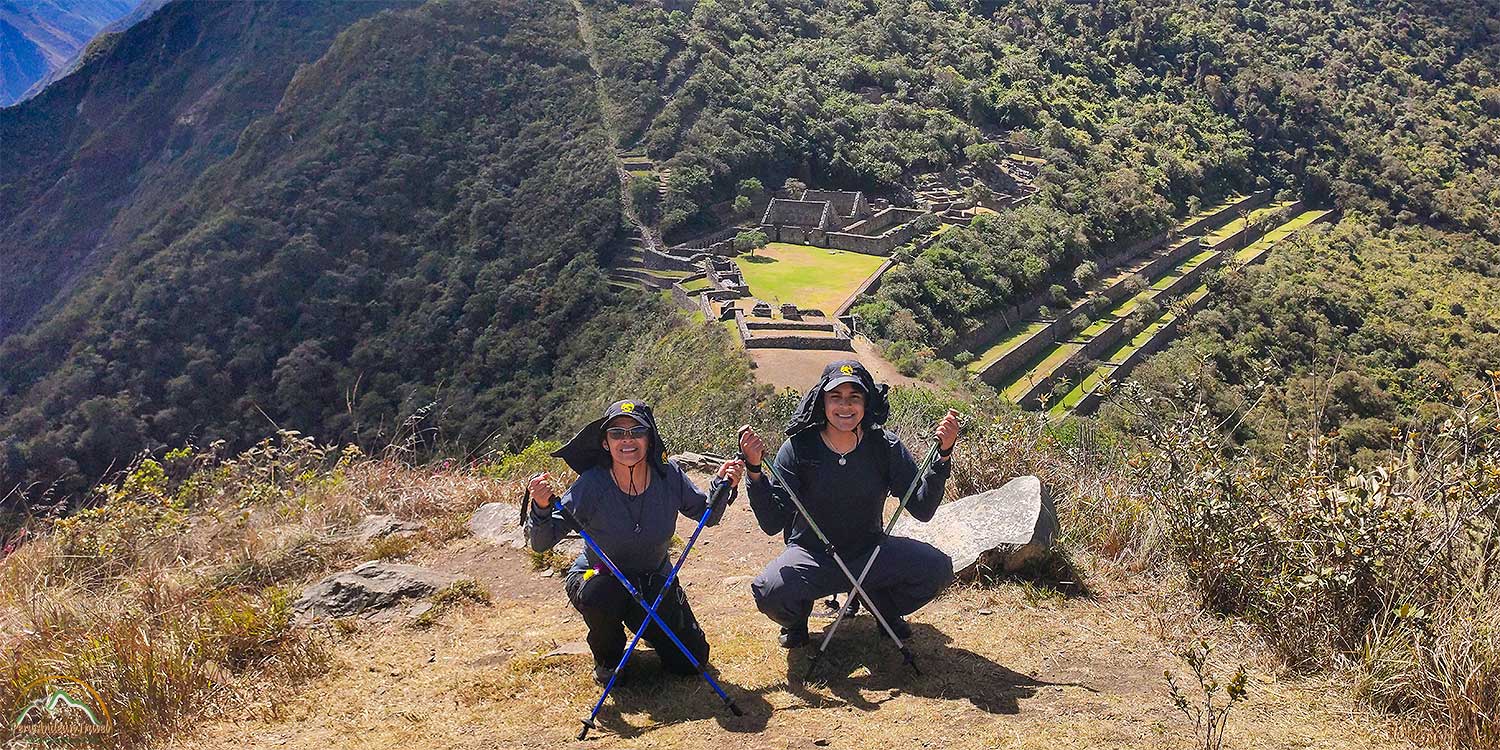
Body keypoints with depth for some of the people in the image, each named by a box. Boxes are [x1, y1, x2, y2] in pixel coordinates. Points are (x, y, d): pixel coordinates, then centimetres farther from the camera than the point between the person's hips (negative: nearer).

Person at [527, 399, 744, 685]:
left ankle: (638, 622, 29)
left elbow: (708, 515, -1)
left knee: (692, 660, -2)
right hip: (599, 576, -3)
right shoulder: (591, 485, -26)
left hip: (655, 581, 3)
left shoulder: (668, 476, -18)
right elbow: (540, 543, -25)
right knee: (599, 594, -38)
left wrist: (723, 486, -20)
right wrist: (541, 508, -45)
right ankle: (607, 657, -4)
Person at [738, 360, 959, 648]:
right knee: (769, 592, -32)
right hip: (812, 555, -2)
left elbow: (922, 509, -14)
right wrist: (754, 469, -34)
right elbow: (772, 523, -20)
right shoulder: (797, 449, -15)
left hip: (871, 552, 2)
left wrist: (943, 455, -25)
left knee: (938, 567, -21)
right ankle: (796, 619, 9)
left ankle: (885, 608, 14)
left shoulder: (887, 448, -9)